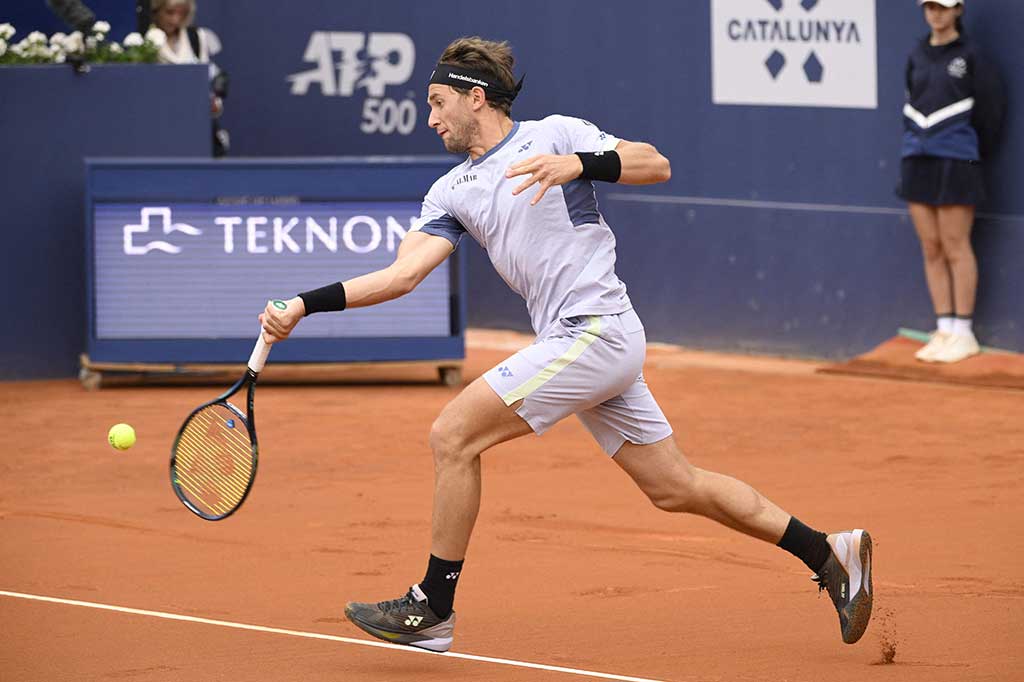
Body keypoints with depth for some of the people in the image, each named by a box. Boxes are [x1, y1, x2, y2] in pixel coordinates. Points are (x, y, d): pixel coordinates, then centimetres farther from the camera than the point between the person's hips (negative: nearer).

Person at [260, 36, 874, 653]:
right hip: (579, 346, 9)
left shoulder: (553, 135, -3)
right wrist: (305, 306, 0)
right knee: (677, 488, 11)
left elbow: (656, 165, -11)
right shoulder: (453, 192, 17)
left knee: (453, 435, -11)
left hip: (595, 331, -9)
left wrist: (579, 163, -27)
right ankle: (830, 553, 18)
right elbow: (402, 274, 9)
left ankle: (433, 608, -3)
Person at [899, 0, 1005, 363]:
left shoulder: (970, 55, -4)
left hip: (955, 161, -5)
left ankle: (963, 334, 1)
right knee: (931, 249, 5)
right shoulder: (917, 55, 11)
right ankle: (943, 330, 10)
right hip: (917, 159, 5)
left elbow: (989, 110, -1)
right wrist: (914, 147, 11)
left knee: (956, 248, -4)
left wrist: (974, 154, 5)